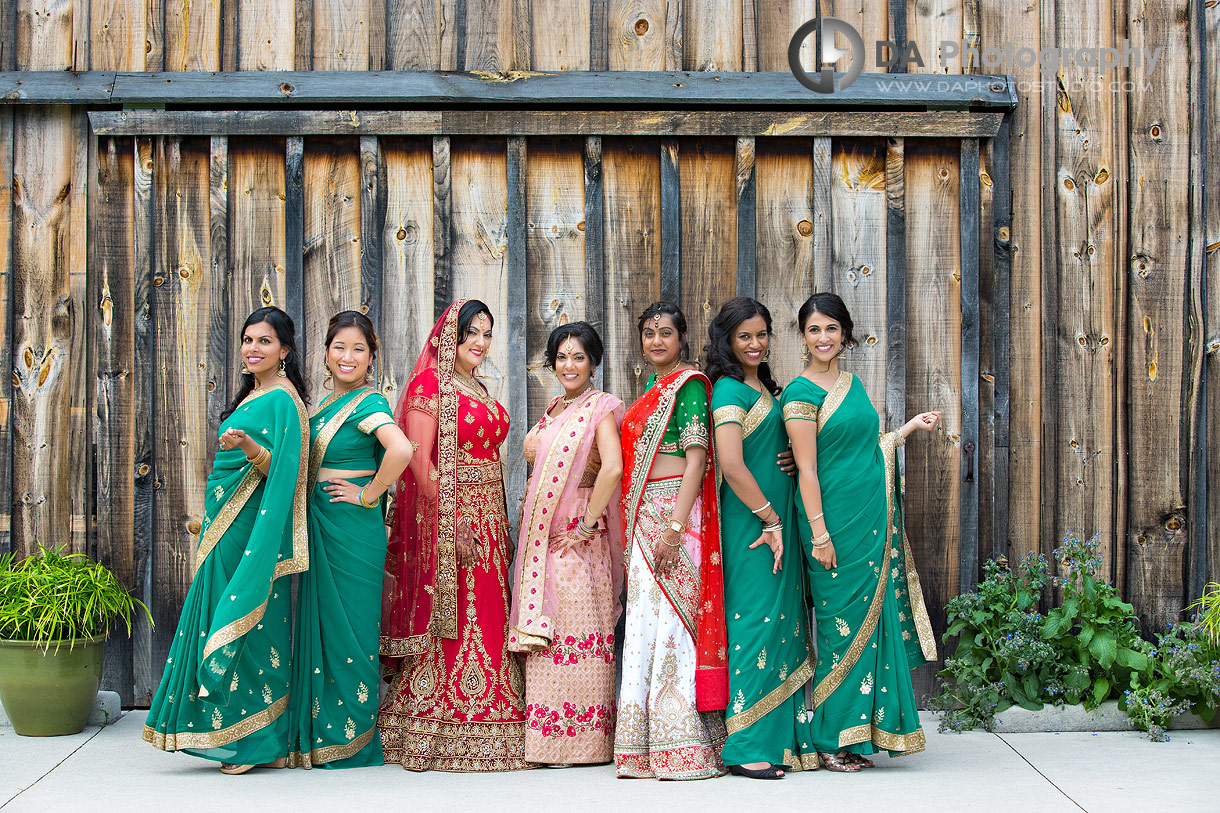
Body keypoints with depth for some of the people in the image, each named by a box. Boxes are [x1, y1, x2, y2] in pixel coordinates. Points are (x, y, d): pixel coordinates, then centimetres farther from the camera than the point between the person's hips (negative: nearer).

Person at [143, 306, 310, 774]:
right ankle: (233, 736, 13)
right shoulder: (251, 396, 18)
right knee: (223, 624, 9)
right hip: (228, 532, 9)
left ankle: (263, 744, -2)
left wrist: (247, 446, -37)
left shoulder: (281, 400, -10)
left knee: (253, 628, -7)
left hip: (255, 530, -9)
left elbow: (281, 469, -19)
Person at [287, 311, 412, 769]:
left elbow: (401, 449, -30)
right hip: (320, 525, 9)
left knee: (348, 624, -3)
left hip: (353, 526, -9)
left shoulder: (368, 403, -12)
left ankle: (352, 740, 7)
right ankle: (321, 735, 20)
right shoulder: (326, 404, 15)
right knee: (320, 622, 11)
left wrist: (369, 495, -20)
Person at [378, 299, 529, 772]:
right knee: (450, 617, -7)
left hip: (487, 517, 8)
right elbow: (420, 460, -15)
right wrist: (453, 519, -20)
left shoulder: (479, 392, 18)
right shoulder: (429, 386, -7)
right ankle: (441, 736, -2)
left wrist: (498, 522, 13)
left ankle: (481, 730, 13)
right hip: (444, 517, -8)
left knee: (486, 616, 7)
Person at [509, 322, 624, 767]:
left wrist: (588, 525, -19)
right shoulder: (554, 409, 17)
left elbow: (613, 467, -21)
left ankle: (582, 737, -1)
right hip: (542, 531, 8)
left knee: (577, 628, -7)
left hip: (577, 535, -8)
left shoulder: (600, 407, -7)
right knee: (544, 625, 6)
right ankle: (548, 734, 12)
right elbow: (533, 452, 30)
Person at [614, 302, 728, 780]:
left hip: (674, 511, -9)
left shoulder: (688, 385, -6)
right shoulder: (652, 388, 21)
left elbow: (696, 457, -14)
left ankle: (681, 749, -7)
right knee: (645, 620, 7)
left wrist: (675, 526, -22)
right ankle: (649, 748, 11)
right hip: (643, 517, 9)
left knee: (670, 617, -10)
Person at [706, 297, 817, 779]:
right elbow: (732, 465, -22)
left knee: (781, 624, 11)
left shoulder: (764, 388, 16)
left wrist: (779, 520, 11)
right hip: (750, 521, -9)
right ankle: (747, 748, -6)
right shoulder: (730, 389, -12)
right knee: (756, 621, -9)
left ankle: (783, 738, 18)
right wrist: (770, 518, -16)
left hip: (775, 519, 9)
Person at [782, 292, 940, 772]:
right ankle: (832, 741, 4)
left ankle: (861, 734, 14)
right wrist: (818, 533, -16)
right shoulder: (801, 392, -8)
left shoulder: (853, 384, 15)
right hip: (836, 520, -7)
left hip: (873, 520, 7)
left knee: (875, 619, 7)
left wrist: (912, 426, 21)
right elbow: (807, 468, -12)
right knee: (843, 624, -5)